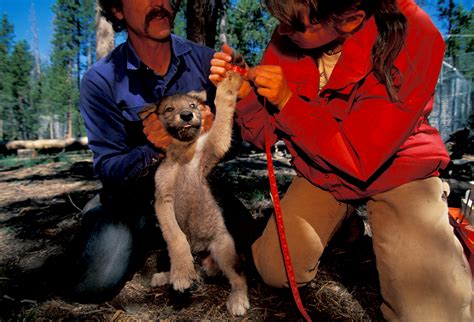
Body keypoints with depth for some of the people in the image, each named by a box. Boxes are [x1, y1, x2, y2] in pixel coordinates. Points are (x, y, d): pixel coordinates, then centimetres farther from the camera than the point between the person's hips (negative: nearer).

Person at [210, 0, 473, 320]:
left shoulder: (413, 39, -27)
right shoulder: (287, 39, -15)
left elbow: (360, 159, -27)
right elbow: (265, 134, -8)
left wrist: (288, 102, -29)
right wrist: (244, 92, -27)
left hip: (397, 171, -3)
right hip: (322, 172, 4)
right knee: (276, 271, -2)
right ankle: (341, 217, 24)